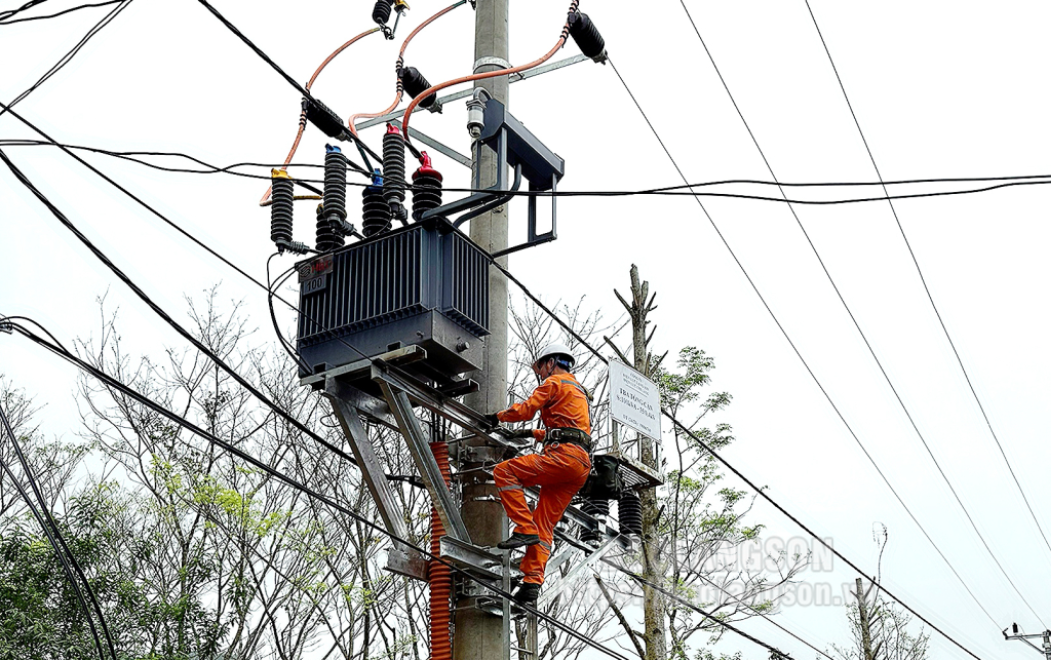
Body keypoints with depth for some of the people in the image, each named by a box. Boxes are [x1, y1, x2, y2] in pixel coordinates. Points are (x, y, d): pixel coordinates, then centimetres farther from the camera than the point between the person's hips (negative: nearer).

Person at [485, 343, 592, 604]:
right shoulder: (579, 391, 35)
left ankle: (525, 529, -21)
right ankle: (532, 581, -8)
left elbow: (525, 409, -3)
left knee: (504, 471, -13)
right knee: (544, 525, 3)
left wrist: (498, 416, 15)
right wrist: (533, 434, 50)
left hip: (564, 455, -9)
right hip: (581, 466, 9)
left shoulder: (554, 382, 6)